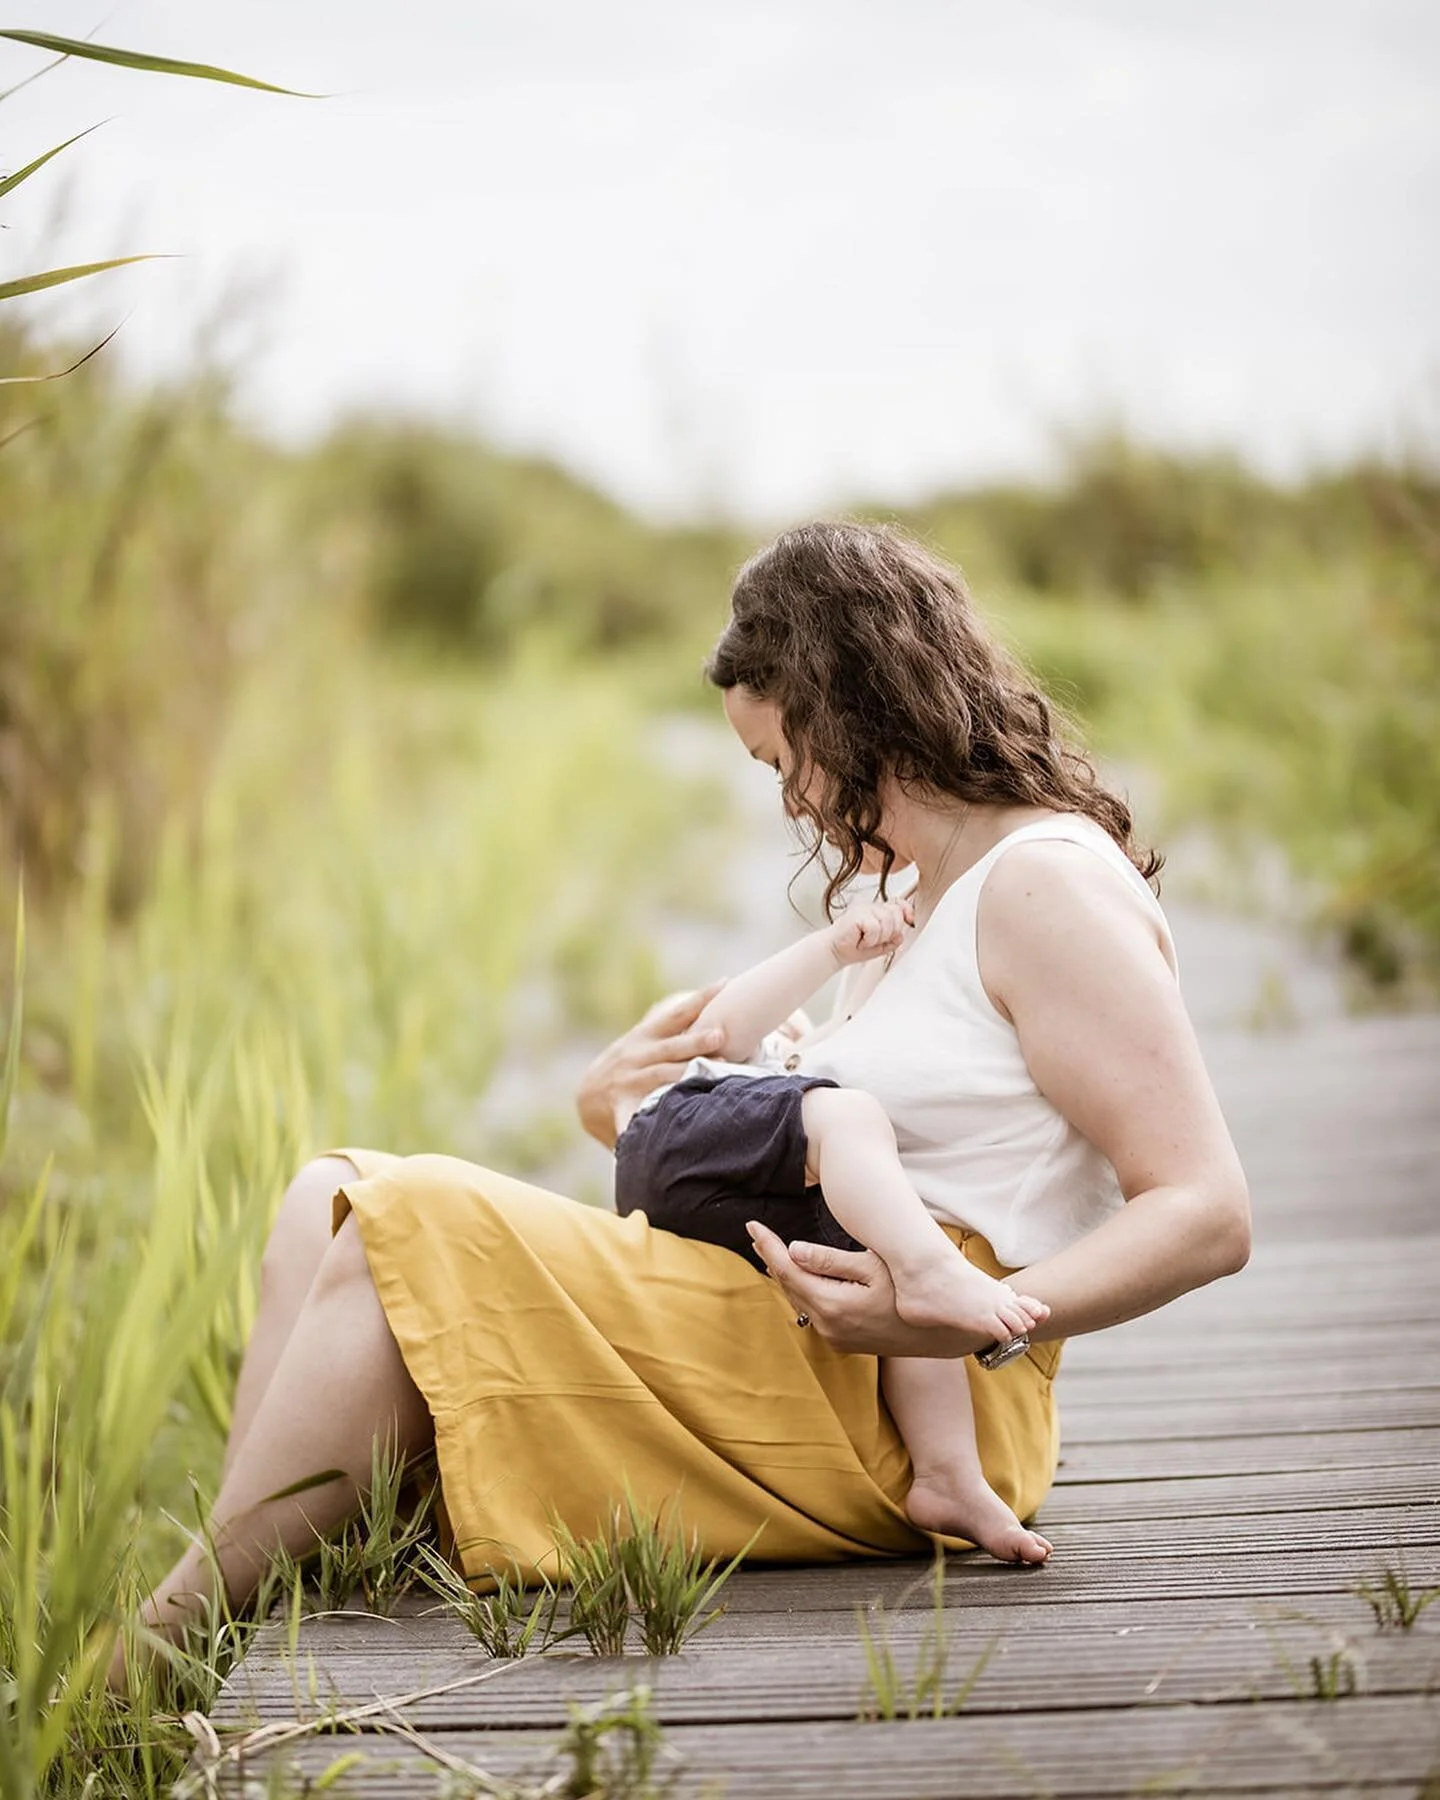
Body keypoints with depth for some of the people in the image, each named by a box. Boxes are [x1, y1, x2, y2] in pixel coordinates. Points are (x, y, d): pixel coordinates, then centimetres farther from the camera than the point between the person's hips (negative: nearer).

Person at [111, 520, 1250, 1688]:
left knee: (408, 1233, -18)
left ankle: (159, 1650, -13)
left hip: (898, 1416, -10)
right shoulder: (945, 901, 22)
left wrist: (959, 1323, -29)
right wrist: (643, 1119, 4)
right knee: (331, 1203, 2)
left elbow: (1210, 1215, -17)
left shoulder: (1048, 882, -9)